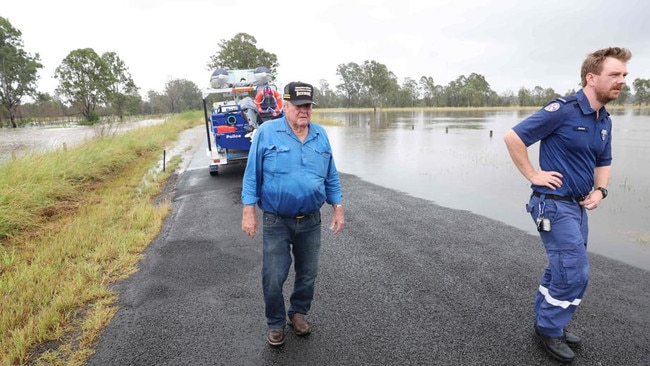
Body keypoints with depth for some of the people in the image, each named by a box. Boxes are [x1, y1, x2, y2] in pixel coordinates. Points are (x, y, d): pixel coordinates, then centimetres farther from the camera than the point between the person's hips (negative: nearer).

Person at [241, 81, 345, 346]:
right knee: (273, 277, 5)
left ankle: (298, 313, 40)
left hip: (311, 221, 4)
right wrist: (248, 211, -9)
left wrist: (338, 209, 7)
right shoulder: (267, 132, -8)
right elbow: (252, 174, -6)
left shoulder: (321, 135, 4)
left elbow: (331, 176, 9)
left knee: (308, 273, 16)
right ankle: (276, 323, 29)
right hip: (276, 222, -3)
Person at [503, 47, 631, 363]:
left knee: (561, 269, 17)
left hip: (578, 206, 9)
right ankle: (550, 329, 15)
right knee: (575, 273, -5)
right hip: (554, 204, -9)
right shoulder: (563, 110, -16)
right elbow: (512, 137, -18)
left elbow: (603, 162, 21)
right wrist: (533, 175, -16)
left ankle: (546, 322, 34)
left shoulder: (604, 121, 10)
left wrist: (599, 190, 3)